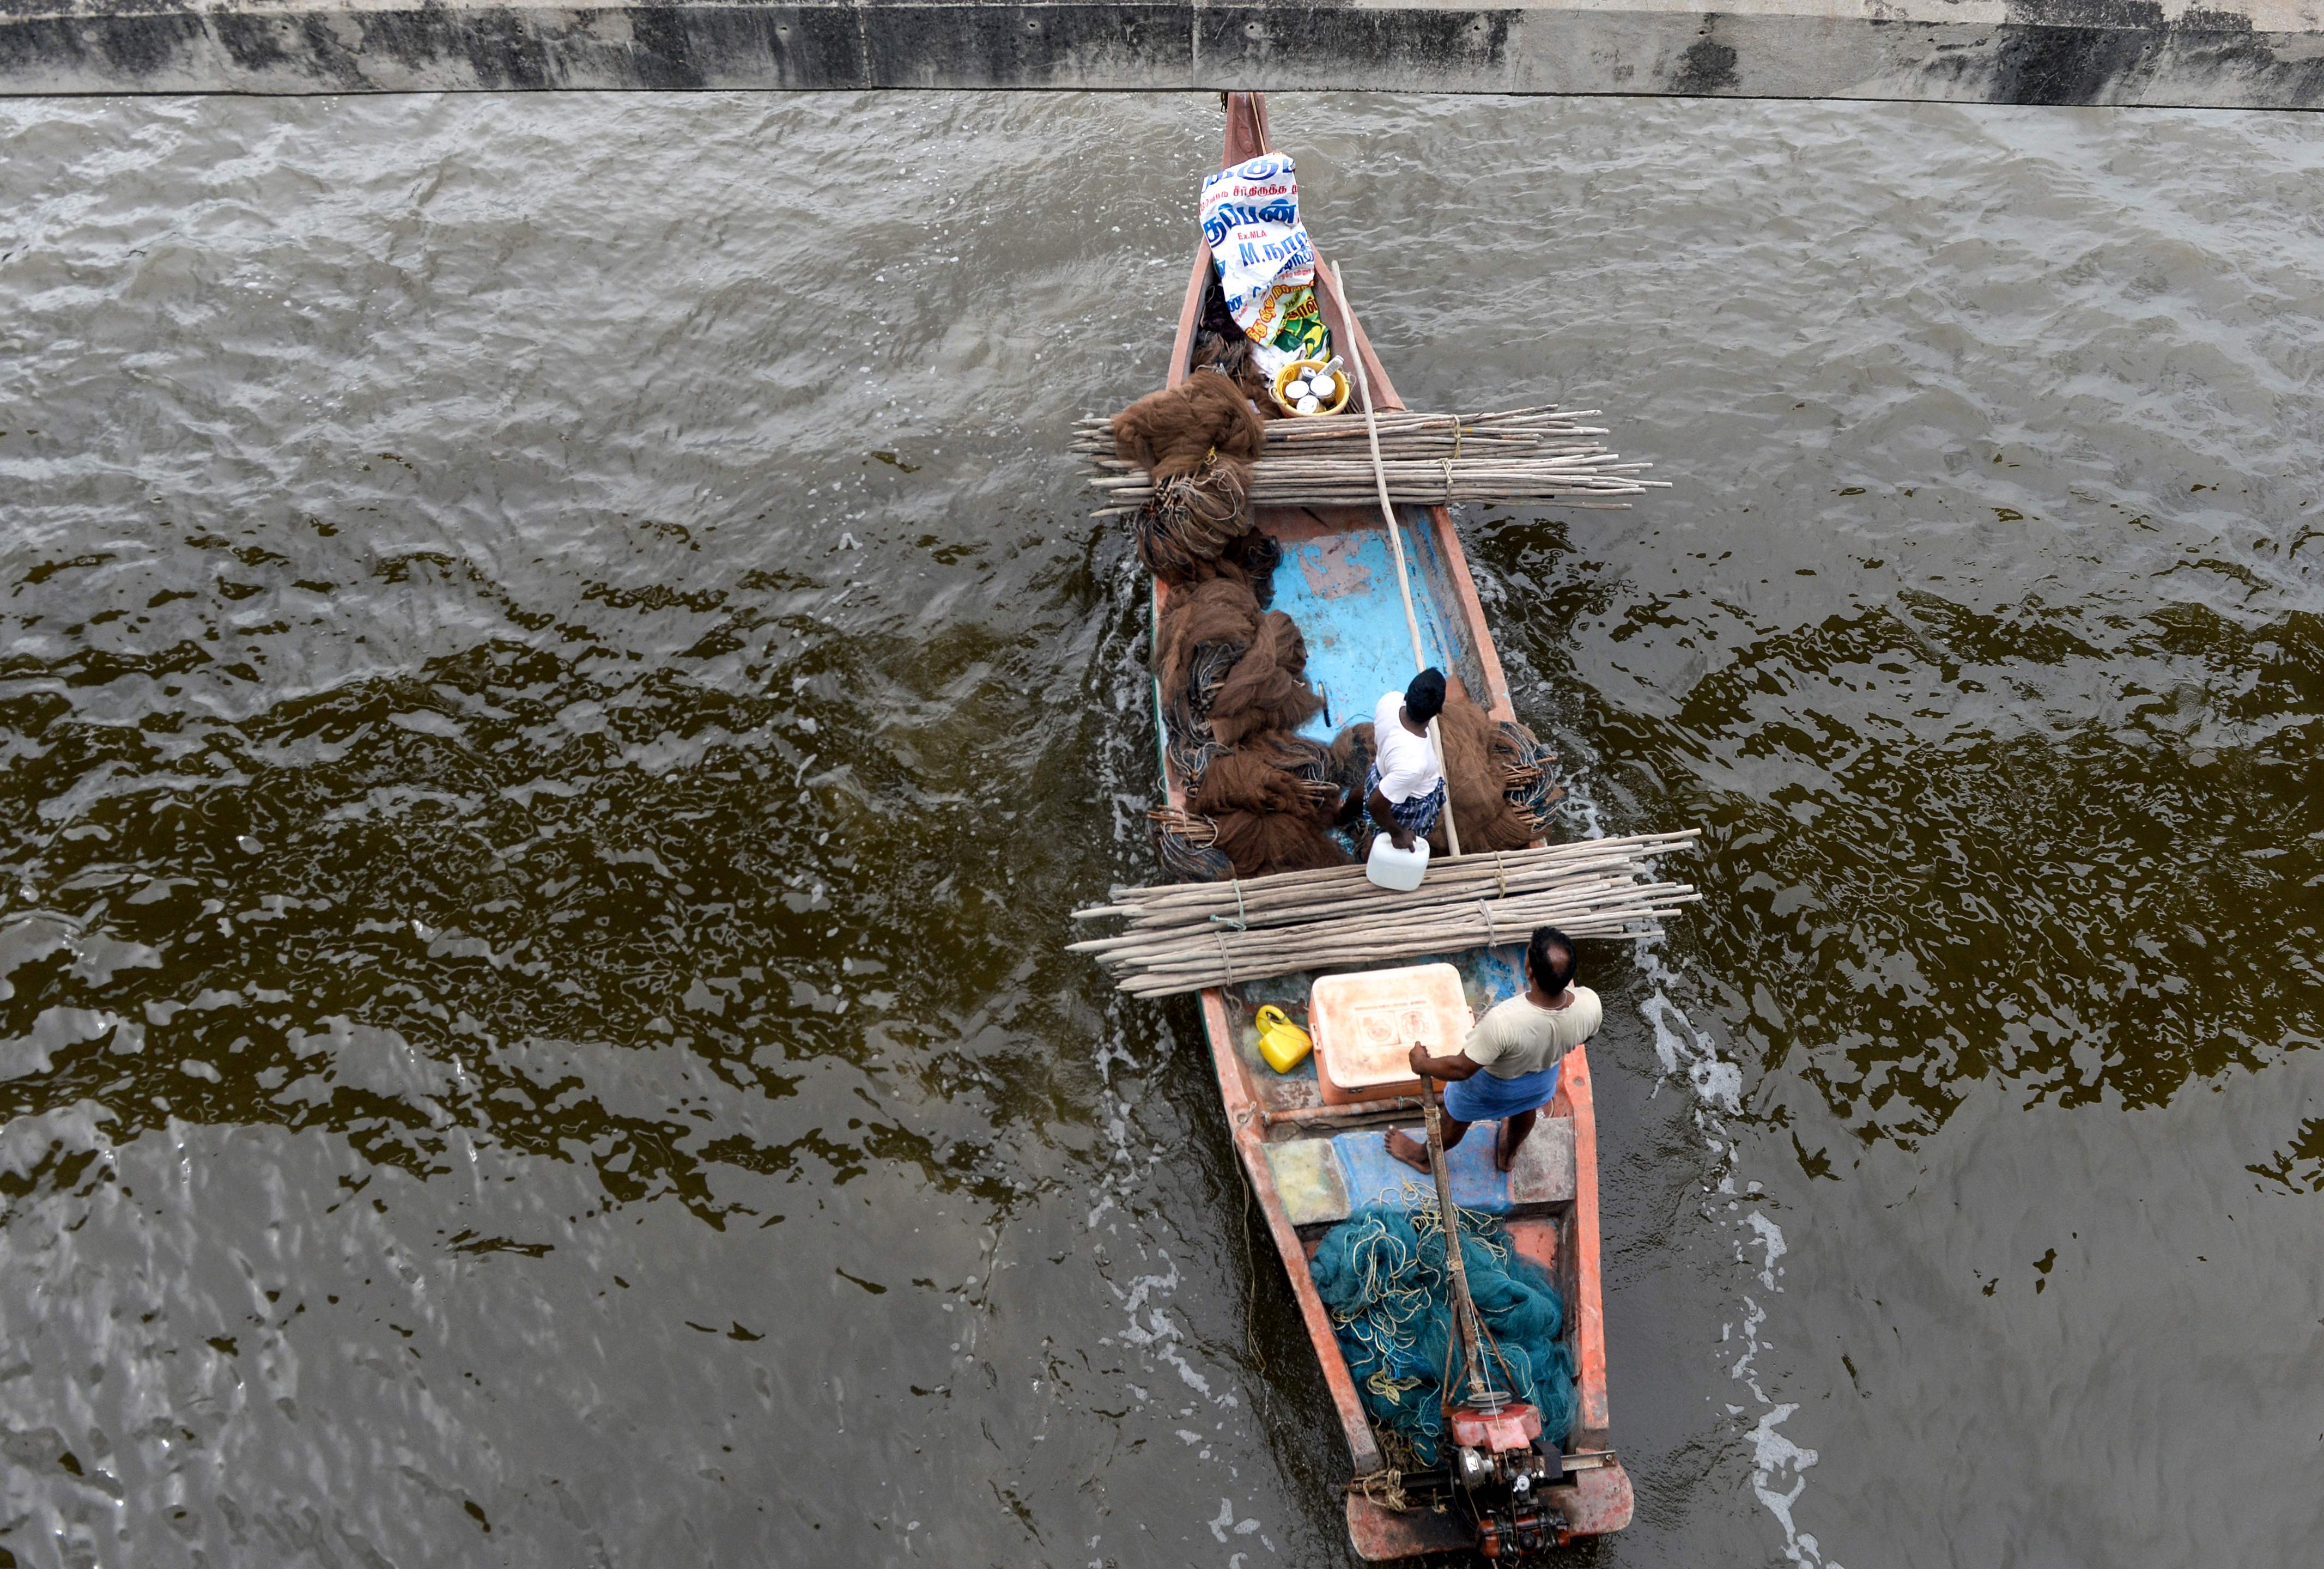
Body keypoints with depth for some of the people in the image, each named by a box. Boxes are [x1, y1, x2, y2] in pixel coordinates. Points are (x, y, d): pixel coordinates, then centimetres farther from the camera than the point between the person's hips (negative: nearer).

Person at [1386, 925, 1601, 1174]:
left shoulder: (1502, 1021, -48)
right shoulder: (1590, 1004, -34)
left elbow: (1461, 1069, -32)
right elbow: (1586, 1035, -8)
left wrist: (1422, 1064, -13)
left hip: (1492, 1086, -3)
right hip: (1542, 1080, 4)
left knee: (1457, 1117, 29)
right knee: (1525, 1110, 38)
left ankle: (1424, 1156, 58)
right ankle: (1508, 1155, 67)